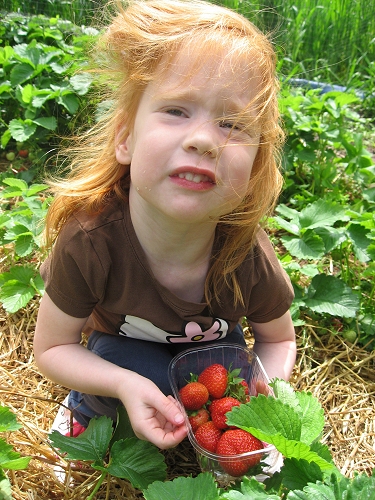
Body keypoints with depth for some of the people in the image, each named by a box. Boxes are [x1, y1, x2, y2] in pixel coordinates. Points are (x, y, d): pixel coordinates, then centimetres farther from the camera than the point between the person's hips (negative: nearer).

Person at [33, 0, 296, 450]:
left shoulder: (249, 260, -32)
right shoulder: (87, 241, -37)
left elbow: (278, 339, -9)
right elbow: (52, 348, -21)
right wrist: (124, 385, -40)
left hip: (208, 349, 2)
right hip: (121, 351, -1)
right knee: (127, 362, -31)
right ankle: (87, 403, 5)